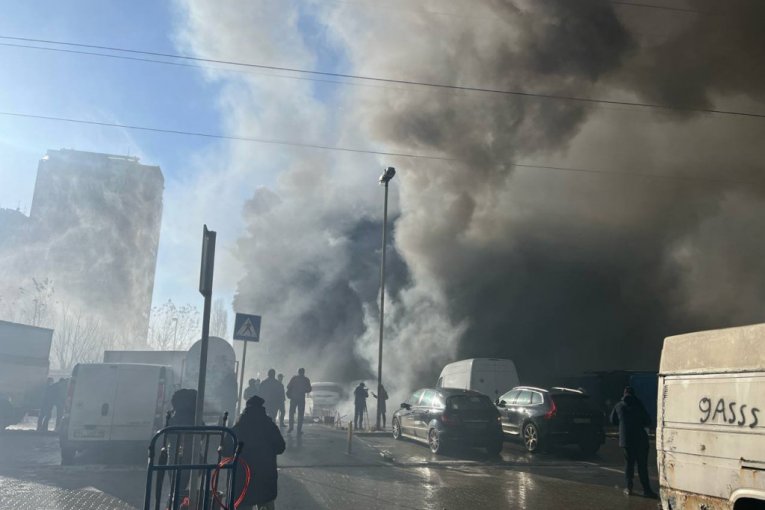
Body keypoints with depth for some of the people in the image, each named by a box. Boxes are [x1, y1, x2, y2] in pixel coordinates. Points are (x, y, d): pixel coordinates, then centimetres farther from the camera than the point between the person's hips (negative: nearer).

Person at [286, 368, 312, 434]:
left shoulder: (294, 378, 1)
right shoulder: (306, 380, 2)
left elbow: (288, 386, -4)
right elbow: (309, 389, 4)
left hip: (293, 397, 0)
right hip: (302, 398, 0)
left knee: (291, 412, 13)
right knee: (300, 414, 4)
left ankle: (291, 427, 4)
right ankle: (299, 430, 1)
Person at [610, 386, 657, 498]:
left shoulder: (618, 406, 5)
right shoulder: (638, 404, -3)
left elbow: (613, 420, 17)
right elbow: (648, 422, -2)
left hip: (625, 438, 2)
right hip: (640, 438, -2)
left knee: (629, 463, 11)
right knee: (642, 464, 1)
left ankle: (629, 488, 10)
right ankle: (646, 490, 0)